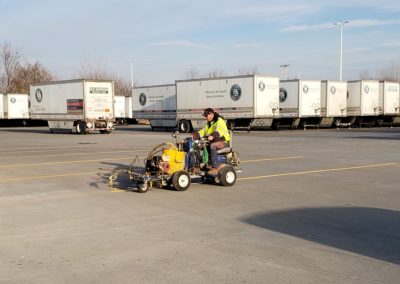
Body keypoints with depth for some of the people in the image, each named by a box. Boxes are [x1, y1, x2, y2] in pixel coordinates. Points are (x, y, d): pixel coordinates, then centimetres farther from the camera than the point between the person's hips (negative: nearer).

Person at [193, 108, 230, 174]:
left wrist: (212, 136, -49)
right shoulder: (209, 123, 18)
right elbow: (203, 131, 10)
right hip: (212, 141, 8)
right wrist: (194, 135, -7)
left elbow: (219, 131, -29)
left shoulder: (219, 121, -11)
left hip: (223, 141, -8)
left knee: (212, 146, -37)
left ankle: (215, 168, -37)